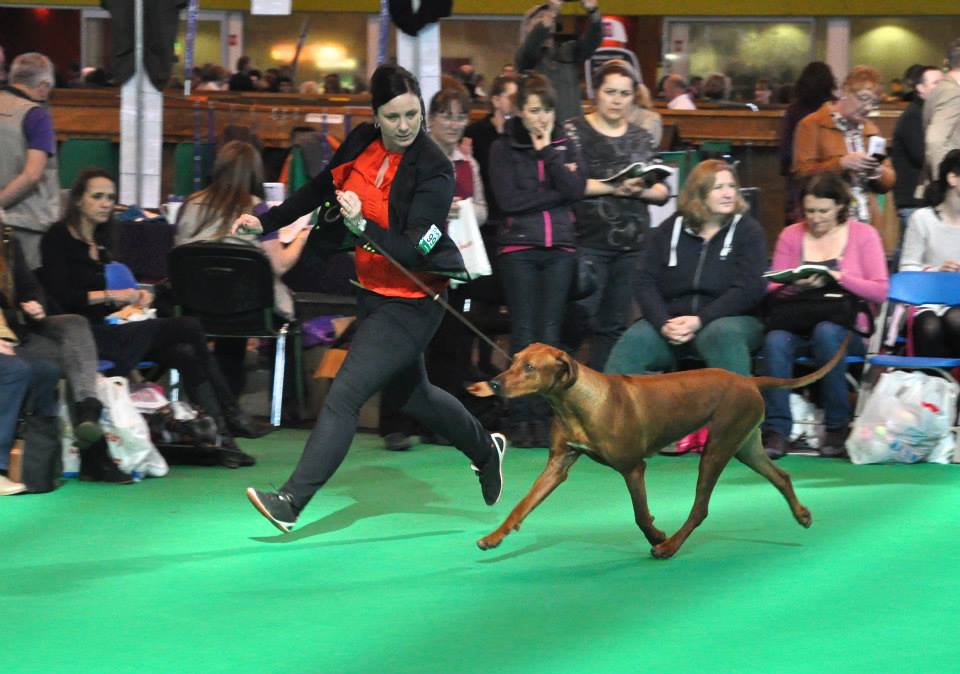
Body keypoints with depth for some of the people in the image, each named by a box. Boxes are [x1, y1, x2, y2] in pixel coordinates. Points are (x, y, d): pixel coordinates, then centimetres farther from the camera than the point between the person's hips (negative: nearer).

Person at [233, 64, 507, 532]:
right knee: (409, 393, 24)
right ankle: (485, 449, 47)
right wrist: (266, 222, 16)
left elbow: (412, 250, -26)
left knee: (345, 394, -14)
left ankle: (292, 501, -14)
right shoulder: (362, 143, -3)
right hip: (373, 290, 8)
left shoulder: (434, 171, -21)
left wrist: (362, 226, -39)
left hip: (412, 298, -8)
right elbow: (322, 189, 15)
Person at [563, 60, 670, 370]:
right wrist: (612, 187, -16)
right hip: (588, 242, -5)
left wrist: (640, 191, -9)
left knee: (614, 325, 7)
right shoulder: (574, 132, 0)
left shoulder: (641, 137, 15)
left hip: (632, 244, 5)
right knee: (580, 318, -9)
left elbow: (663, 190, 12)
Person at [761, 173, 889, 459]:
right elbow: (772, 289, 8)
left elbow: (880, 291, -2)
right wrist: (795, 286, -14)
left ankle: (837, 427, -25)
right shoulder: (791, 236, 12)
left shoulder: (863, 234, 6)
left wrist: (839, 277, -15)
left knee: (826, 332, -38)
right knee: (775, 341, -34)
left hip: (845, 326, -2)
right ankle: (776, 430, -32)